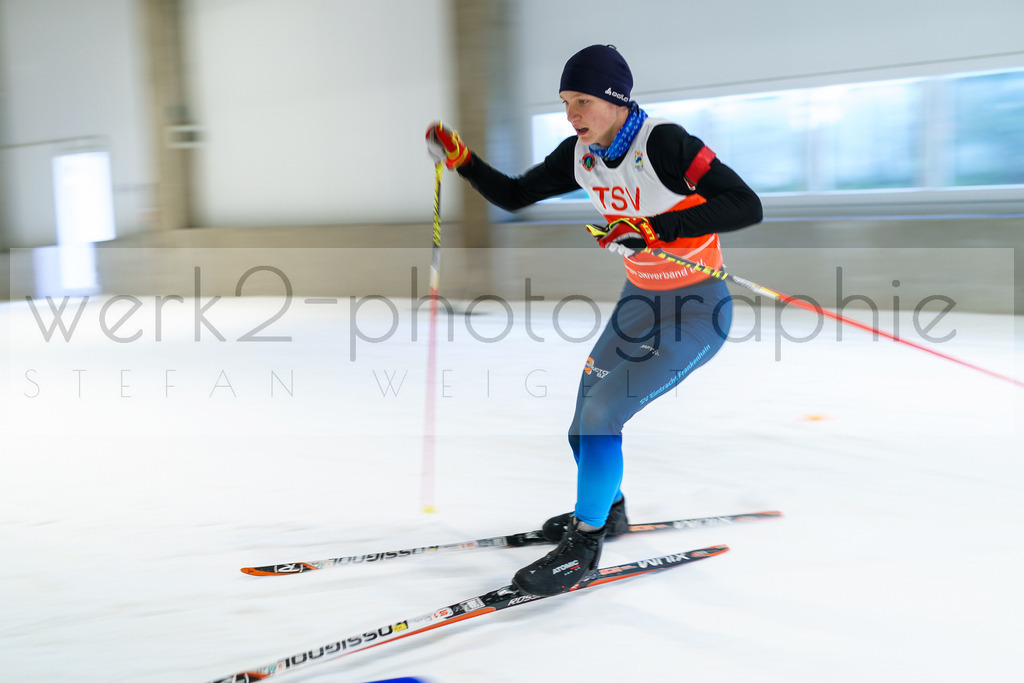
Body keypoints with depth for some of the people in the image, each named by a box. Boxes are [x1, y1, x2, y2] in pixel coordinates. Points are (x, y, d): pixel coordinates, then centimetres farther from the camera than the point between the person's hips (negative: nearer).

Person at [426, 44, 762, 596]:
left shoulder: (663, 143, -25)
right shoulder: (581, 154, -3)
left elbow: (747, 206, -29)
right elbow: (513, 195, 5)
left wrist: (658, 227, -36)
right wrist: (461, 159, -10)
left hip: (697, 310, -8)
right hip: (640, 299, 8)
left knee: (604, 411, -15)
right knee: (588, 413, 12)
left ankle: (584, 546, 3)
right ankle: (606, 511, 40)